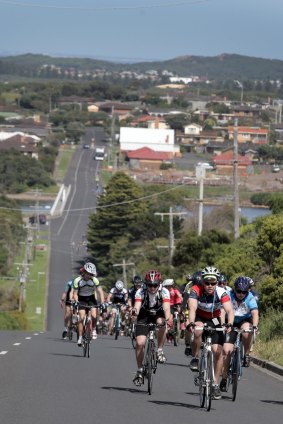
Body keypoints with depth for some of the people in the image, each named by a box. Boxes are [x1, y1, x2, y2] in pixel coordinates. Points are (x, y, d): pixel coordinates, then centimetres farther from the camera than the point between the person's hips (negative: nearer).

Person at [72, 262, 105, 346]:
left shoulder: (94, 280, -19)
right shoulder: (77, 280, -20)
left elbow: (100, 291, -18)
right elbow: (75, 293, -15)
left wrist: (102, 302, -32)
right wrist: (76, 302, -33)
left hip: (91, 299, 1)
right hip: (81, 300, -1)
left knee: (94, 316, -19)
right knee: (81, 318, -13)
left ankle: (93, 330, 9)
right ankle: (80, 337, -7)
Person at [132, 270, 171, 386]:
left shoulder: (164, 292, -24)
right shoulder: (141, 292, -24)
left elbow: (166, 307, -37)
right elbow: (137, 306, -37)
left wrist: (167, 318, -57)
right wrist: (134, 310, -61)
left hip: (158, 314, 0)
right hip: (144, 315, 0)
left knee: (161, 323, -36)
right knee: (140, 343, -14)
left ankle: (160, 351, -17)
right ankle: (139, 371, 3)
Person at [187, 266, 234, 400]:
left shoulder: (221, 293, -24)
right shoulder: (196, 290, -26)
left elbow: (229, 310, -34)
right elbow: (192, 308, -39)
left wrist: (229, 324, -53)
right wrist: (191, 323, -58)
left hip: (214, 320, 2)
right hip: (199, 318, -1)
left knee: (218, 351, -9)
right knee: (198, 331, -37)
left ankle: (215, 384, 5)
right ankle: (195, 358, -15)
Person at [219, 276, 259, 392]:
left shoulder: (251, 298, -20)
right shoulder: (229, 296, -19)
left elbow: (255, 313, -32)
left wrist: (254, 326, -50)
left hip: (245, 321, -1)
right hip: (231, 323, 1)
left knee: (246, 331, -37)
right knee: (226, 350, -12)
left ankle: (246, 355, -14)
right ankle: (224, 378, 1)